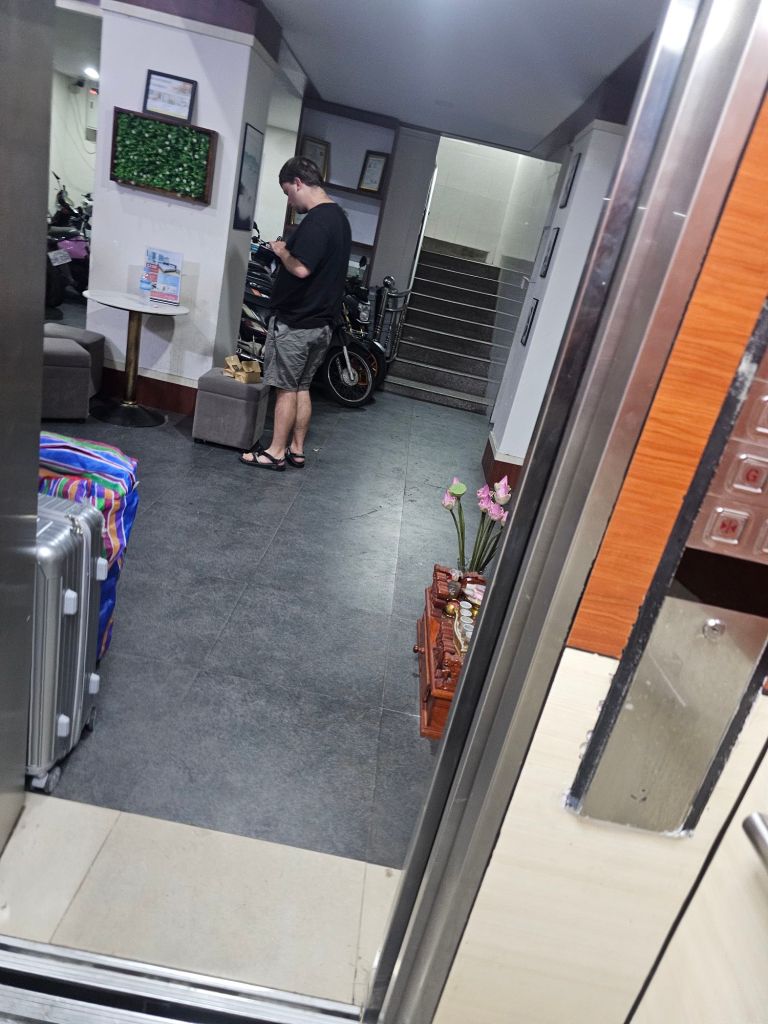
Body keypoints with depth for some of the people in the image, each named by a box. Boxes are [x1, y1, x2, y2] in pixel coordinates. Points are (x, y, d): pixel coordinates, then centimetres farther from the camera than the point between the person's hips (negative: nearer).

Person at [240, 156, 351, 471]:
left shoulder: (316, 220, -18)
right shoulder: (339, 216, 13)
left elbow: (301, 269, -27)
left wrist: (282, 252, -9)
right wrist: (287, 252, 11)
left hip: (295, 322, -9)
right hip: (321, 322, 9)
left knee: (286, 388, -1)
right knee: (302, 387, 13)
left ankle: (276, 452, 8)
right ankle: (296, 450, 21)